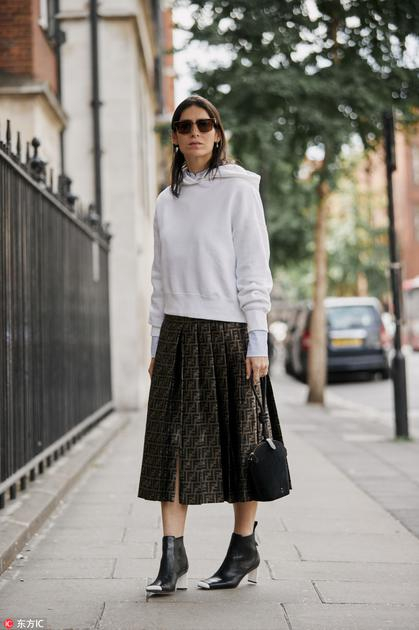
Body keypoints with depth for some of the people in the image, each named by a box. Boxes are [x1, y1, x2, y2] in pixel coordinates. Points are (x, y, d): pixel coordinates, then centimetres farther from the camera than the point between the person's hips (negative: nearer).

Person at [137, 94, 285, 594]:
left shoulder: (238, 190, 0)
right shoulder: (166, 201, 14)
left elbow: (255, 269, -5)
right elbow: (161, 277, 16)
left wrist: (257, 341, -11)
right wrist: (156, 344, 11)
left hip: (228, 329, -4)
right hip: (178, 333, 4)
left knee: (236, 440, 2)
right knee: (173, 440, -3)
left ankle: (244, 548, 14)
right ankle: (172, 556, -2)